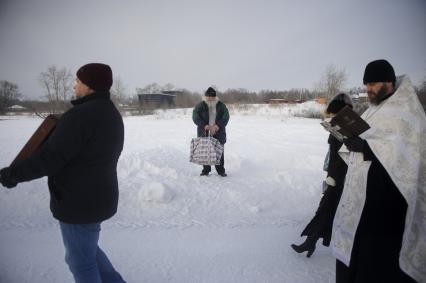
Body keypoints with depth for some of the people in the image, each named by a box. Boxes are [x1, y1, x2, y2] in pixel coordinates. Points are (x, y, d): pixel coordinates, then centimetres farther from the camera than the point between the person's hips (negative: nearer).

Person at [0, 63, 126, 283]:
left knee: (81, 261, 12)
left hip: (80, 204, -9)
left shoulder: (80, 116, -23)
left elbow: (49, 158, -22)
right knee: (83, 250, 28)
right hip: (97, 198, 9)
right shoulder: (111, 114, 7)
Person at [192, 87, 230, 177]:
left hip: (218, 133, 1)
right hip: (204, 133, -1)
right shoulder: (200, 106, 3)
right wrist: (205, 126, -18)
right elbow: (195, 117, -6)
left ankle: (221, 170, 12)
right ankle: (206, 170, 14)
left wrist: (217, 126, -17)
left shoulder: (221, 105, 7)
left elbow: (226, 117, -2)